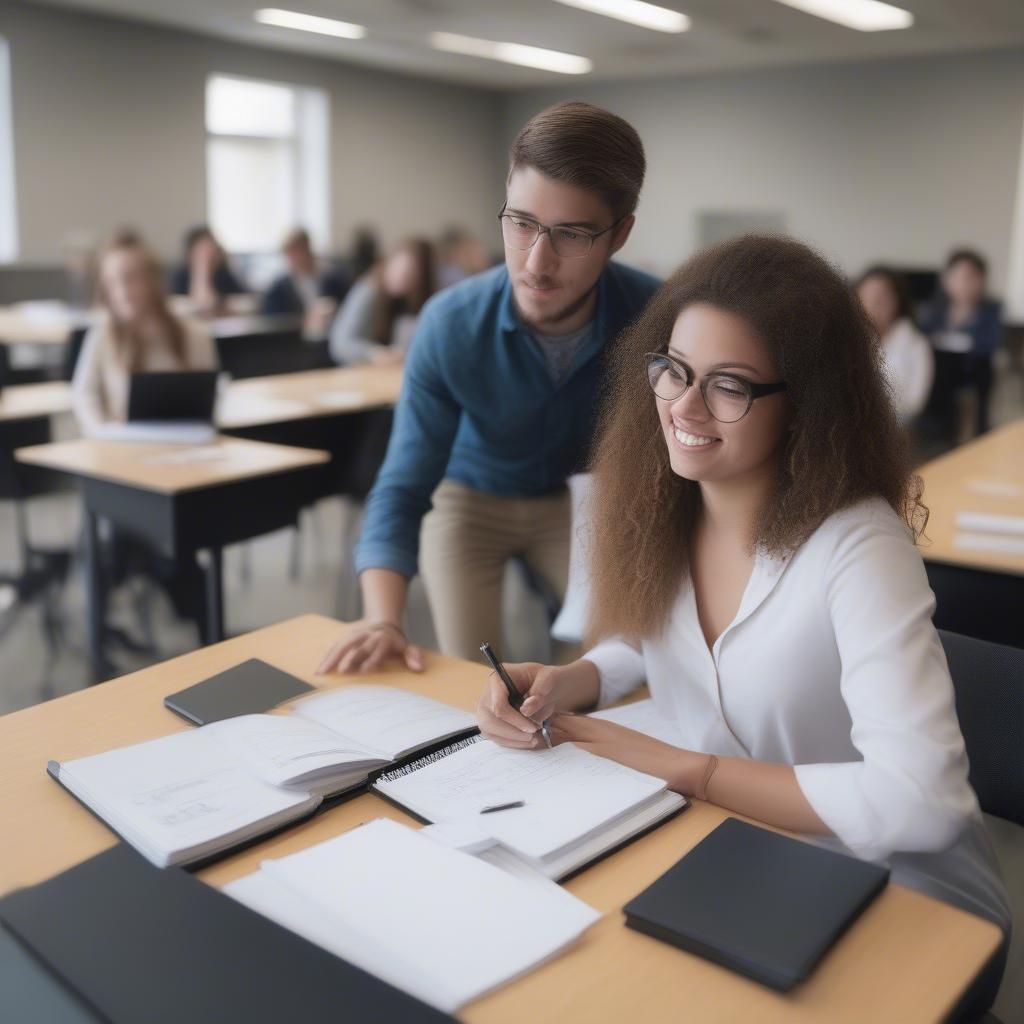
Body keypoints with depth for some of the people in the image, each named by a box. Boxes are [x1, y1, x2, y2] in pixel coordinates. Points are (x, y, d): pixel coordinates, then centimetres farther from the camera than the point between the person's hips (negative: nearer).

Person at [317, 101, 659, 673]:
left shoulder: (654, 316, -27)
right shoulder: (451, 325, -27)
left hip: (577, 498, 1)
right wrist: (383, 621, -39)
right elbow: (403, 488, -24)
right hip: (471, 498, -1)